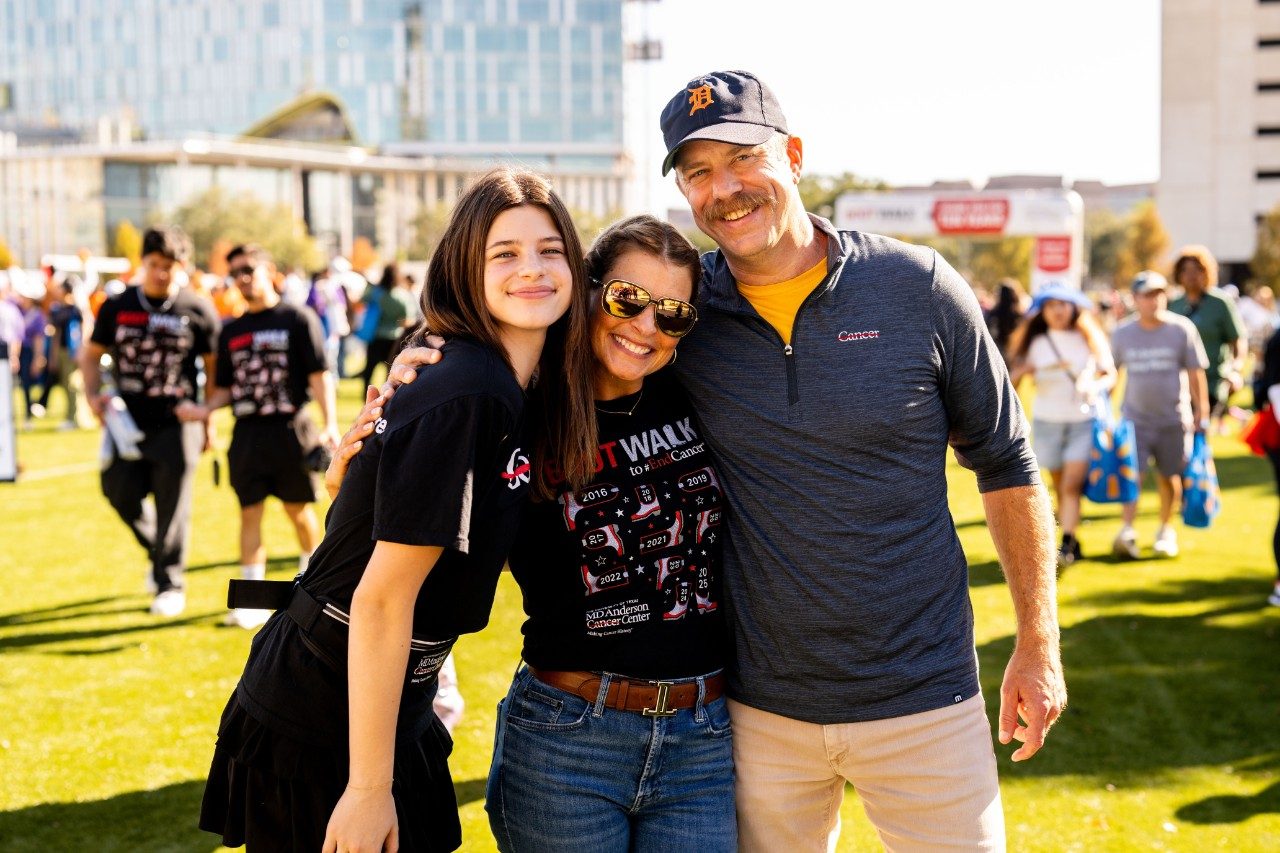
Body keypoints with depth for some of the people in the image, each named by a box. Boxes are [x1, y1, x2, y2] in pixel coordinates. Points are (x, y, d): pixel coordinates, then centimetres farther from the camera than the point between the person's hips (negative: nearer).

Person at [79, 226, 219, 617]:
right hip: (129, 422, 3)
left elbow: (213, 369, 6)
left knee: (172, 508, 1)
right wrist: (93, 394, -1)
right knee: (120, 492, 0)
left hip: (177, 425, -3)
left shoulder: (198, 311, -2)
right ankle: (156, 550, 29)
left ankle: (170, 584, 16)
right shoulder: (117, 307, 4)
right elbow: (92, 354, 15)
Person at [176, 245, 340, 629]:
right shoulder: (231, 331, 13)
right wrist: (205, 410, -4)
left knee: (299, 510, 7)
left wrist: (330, 424, -17)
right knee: (250, 513, 1)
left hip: (290, 428, -3)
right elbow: (225, 388, 17)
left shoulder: (297, 319, -1)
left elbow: (319, 374, -7)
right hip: (247, 434, 4)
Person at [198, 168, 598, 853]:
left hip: (383, 707, 9)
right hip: (321, 732, -9)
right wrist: (370, 788, -22)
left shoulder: (511, 390, 4)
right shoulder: (463, 398, -23)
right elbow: (382, 598, -24)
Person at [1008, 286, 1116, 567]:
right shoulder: (1036, 343, 3)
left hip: (1085, 420, -2)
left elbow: (1110, 374, 4)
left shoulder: (1089, 339, 2)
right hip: (1048, 421, 2)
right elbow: (1011, 380, 4)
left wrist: (1095, 386, -17)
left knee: (1072, 484, -15)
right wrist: (1022, 372, -18)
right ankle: (1073, 544, 20)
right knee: (1060, 488, 9)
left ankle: (1066, 544, -19)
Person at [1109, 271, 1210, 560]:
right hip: (1135, 417, 1)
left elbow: (1195, 374, -1)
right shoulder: (1123, 334, 2)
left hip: (1174, 419, -1)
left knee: (1169, 477, 8)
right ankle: (1127, 531, -16)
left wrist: (1201, 412, -2)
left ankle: (1166, 530, 24)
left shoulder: (1182, 329, -4)